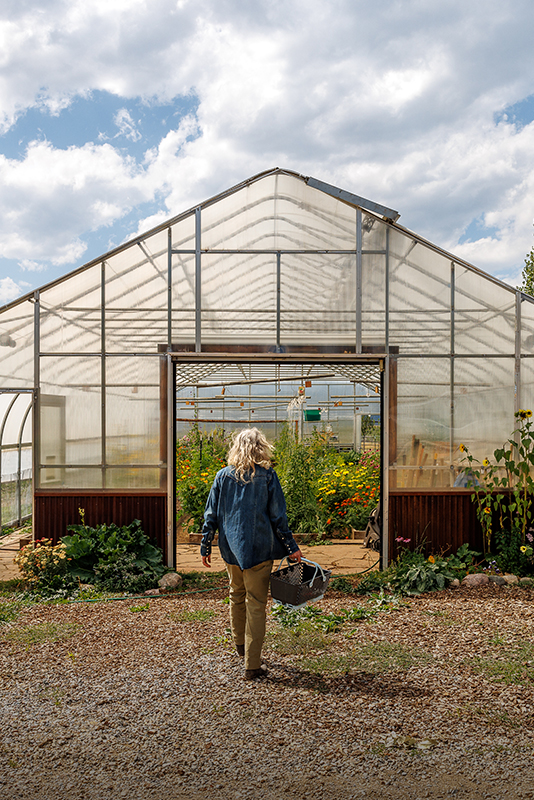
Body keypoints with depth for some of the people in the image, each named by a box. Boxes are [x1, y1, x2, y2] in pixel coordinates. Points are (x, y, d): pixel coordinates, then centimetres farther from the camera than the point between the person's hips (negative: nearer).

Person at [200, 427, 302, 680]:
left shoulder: (223, 475, 2)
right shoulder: (267, 475, -7)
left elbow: (211, 515, 4)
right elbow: (278, 517, -6)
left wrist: (205, 546, 12)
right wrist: (291, 547, 3)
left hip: (230, 548, 4)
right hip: (258, 549, -4)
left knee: (237, 595, 23)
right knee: (256, 604, 3)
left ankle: (240, 645, 43)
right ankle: (252, 666, 6)